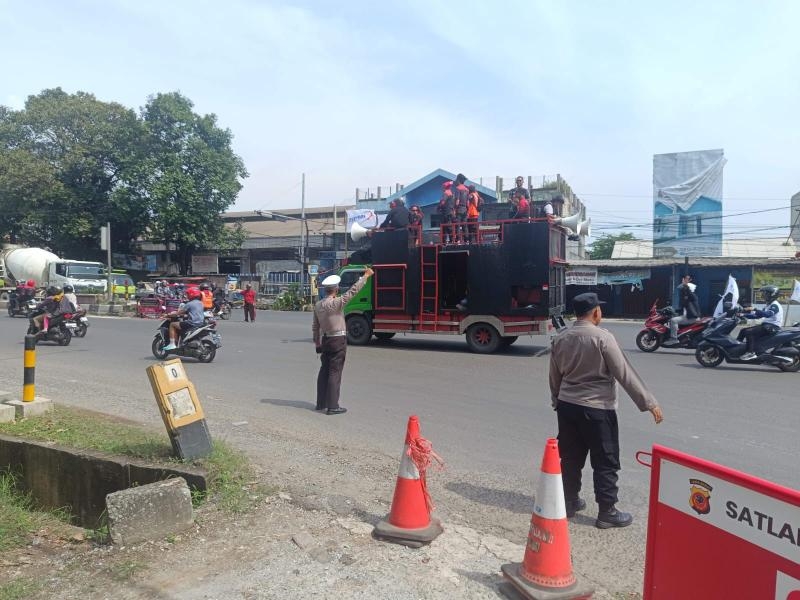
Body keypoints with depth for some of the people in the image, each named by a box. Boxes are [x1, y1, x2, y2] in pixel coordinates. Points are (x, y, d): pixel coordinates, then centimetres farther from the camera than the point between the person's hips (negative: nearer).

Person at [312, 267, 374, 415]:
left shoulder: (318, 305, 5)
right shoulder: (336, 303, -18)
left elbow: (315, 327, 12)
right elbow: (353, 290, -16)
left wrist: (317, 343, 22)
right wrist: (365, 276, -7)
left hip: (325, 340, 7)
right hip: (338, 341, -7)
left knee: (324, 371, 14)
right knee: (335, 373, -4)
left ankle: (321, 403, 21)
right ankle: (332, 406, -1)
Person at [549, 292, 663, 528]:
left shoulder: (560, 339, 3)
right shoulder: (602, 338, -15)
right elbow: (625, 374, -15)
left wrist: (557, 401, 27)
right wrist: (649, 403, -9)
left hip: (567, 406, 6)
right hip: (597, 409, -6)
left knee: (570, 458, 17)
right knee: (605, 462, 7)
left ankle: (569, 502, 29)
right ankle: (607, 512, 14)